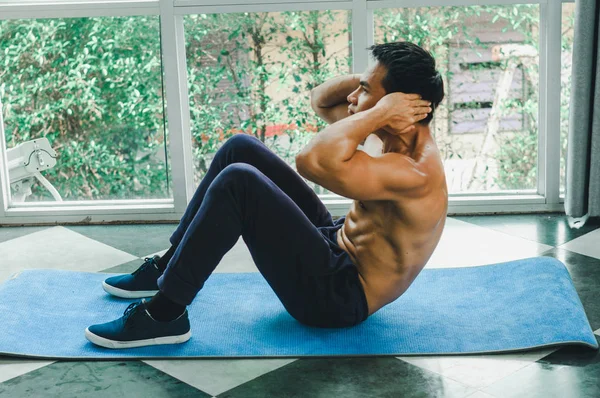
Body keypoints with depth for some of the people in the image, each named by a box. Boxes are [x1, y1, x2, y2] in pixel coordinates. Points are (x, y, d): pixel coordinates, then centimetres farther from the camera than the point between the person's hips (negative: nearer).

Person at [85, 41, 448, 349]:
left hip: (337, 296, -10)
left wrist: (380, 111, -31)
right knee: (240, 149, 7)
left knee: (238, 182, -26)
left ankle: (164, 314, -15)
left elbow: (313, 162, -42)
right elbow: (321, 100, 16)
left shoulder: (416, 173, -29)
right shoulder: (391, 135, 0)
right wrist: (370, 80, -3)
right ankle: (169, 267, 18)